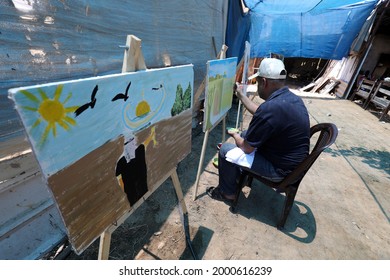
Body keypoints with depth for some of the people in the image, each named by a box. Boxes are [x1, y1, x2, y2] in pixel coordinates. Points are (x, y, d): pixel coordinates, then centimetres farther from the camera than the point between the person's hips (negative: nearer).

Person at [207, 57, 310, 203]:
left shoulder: (270, 108, -32)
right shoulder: (293, 98, -1)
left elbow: (247, 148, -21)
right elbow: (260, 113, 15)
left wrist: (234, 135, 0)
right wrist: (240, 94, 19)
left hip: (280, 169, -9)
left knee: (225, 149, -5)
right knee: (245, 134, 20)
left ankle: (228, 193, 18)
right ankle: (236, 176, 38)